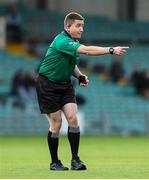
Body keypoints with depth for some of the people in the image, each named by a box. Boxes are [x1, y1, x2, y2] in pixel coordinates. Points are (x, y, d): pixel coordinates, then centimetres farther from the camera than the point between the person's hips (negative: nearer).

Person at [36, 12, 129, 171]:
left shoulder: (75, 42, 5)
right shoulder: (61, 41, -25)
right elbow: (87, 50, -37)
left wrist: (80, 76, 0)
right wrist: (111, 50, -42)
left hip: (65, 84, 7)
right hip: (48, 85, -7)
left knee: (73, 118, -9)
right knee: (56, 123, -4)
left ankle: (75, 159, -5)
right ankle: (54, 162, 9)